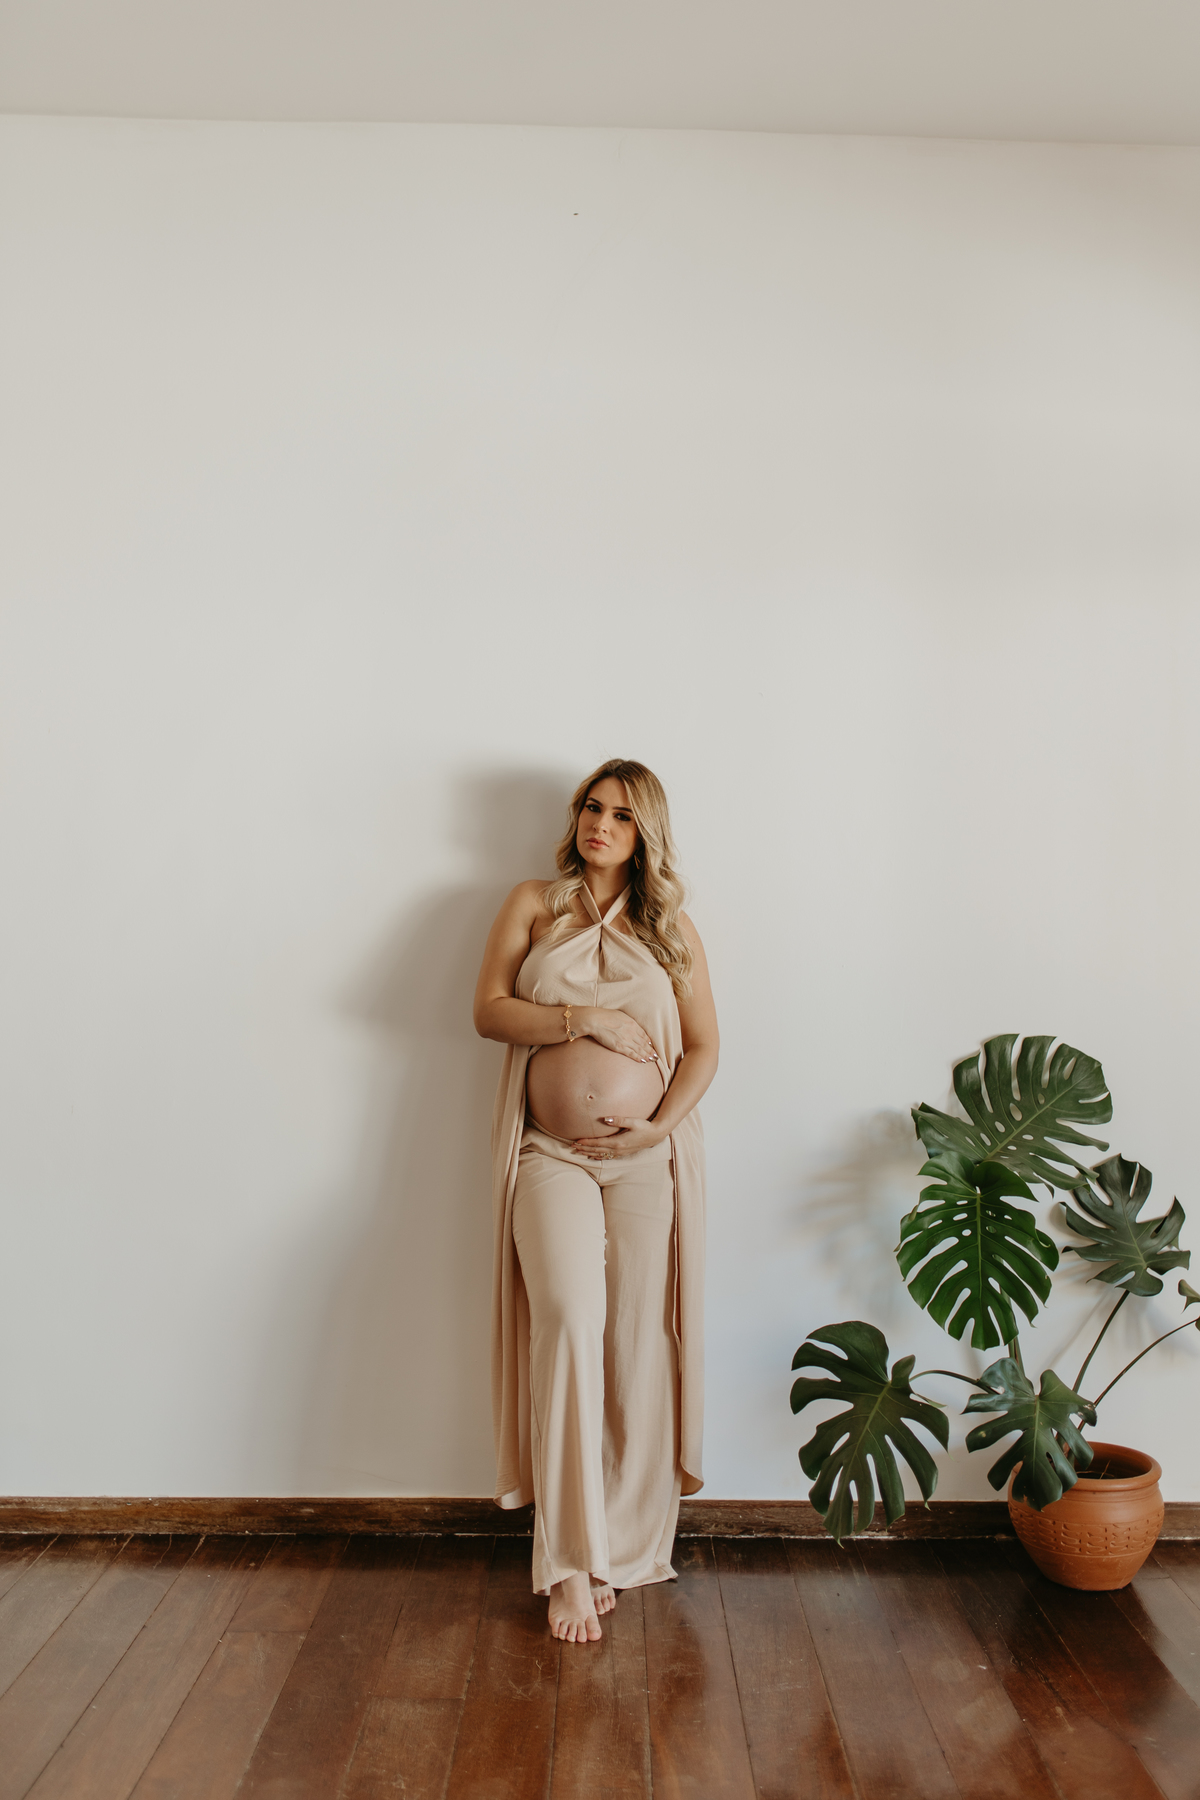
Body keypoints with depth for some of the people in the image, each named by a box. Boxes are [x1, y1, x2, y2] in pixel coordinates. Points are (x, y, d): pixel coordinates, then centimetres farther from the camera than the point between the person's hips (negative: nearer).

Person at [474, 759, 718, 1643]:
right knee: (567, 1322, -15)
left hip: (649, 1157, 1)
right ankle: (572, 1562, -4)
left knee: (636, 1340, 3)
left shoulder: (671, 927, 11)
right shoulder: (534, 905, 10)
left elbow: (704, 1047, 7)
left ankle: (625, 1548, 19)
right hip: (550, 1155, -1)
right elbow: (488, 1009, 0)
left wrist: (662, 1127, -8)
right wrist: (582, 1019, -12)